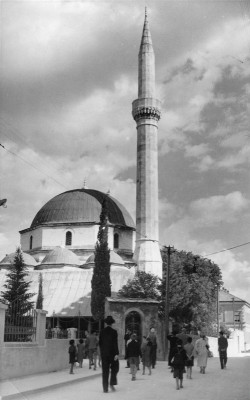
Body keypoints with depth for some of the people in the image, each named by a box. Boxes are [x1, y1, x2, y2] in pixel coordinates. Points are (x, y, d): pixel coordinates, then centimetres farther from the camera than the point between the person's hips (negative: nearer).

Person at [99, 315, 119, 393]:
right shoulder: (114, 332, -8)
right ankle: (112, 384, 1)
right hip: (112, 353, -3)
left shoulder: (102, 332, 3)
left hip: (104, 353, 3)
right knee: (114, 368, 14)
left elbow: (100, 343, 6)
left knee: (105, 371, 5)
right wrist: (116, 353, -11)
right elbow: (115, 343, -13)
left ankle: (105, 388, 4)